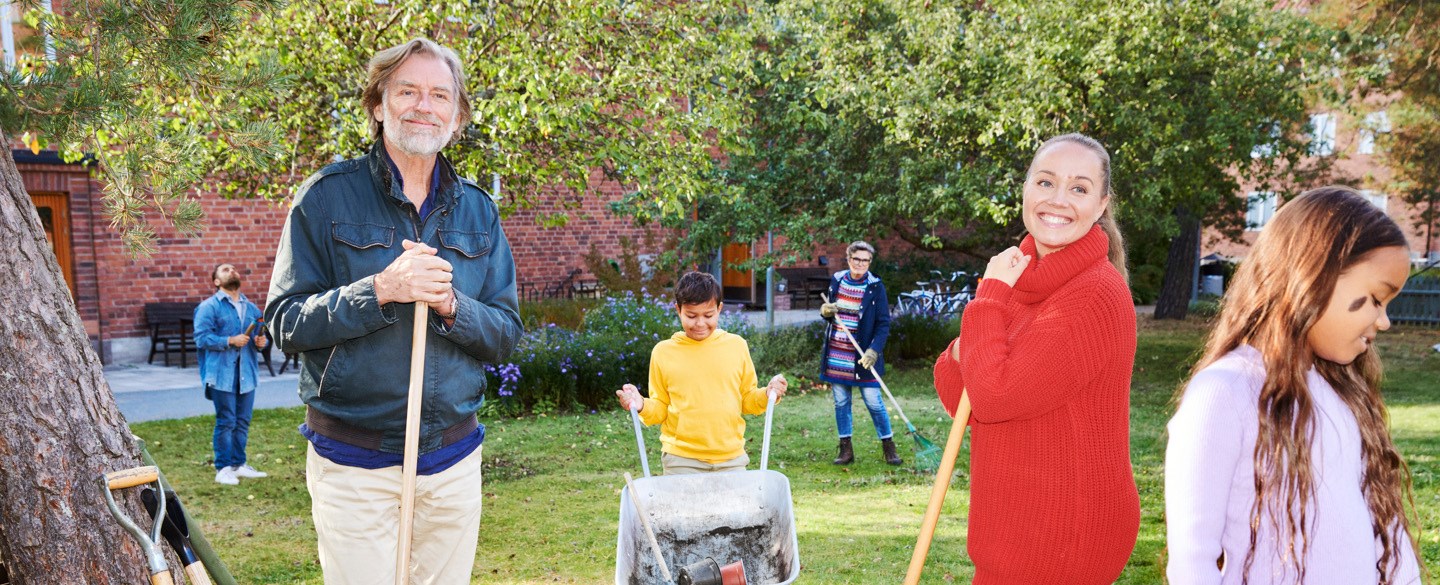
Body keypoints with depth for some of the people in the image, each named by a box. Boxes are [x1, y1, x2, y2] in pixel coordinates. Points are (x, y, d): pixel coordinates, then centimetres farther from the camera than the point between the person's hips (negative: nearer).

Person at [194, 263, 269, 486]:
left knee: (243, 422, 9)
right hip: (222, 373, -5)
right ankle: (223, 469, 4)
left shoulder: (251, 308, 17)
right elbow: (201, 338, -10)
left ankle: (239, 464, 20)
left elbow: (260, 336, 24)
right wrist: (230, 341, -19)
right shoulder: (209, 307, -2)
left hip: (247, 373, 5)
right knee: (226, 422, -4)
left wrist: (260, 342, 0)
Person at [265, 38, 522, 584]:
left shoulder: (477, 209, 7)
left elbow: (506, 334, 5)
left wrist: (450, 305, -15)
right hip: (354, 463, -4)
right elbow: (285, 322, -8)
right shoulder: (328, 195, -4)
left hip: (454, 459, 4)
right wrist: (380, 290, -22)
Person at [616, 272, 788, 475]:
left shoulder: (737, 345, 4)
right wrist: (642, 406, -13)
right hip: (681, 460, -1)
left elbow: (747, 400, 11)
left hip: (731, 458, 1)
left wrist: (767, 395, -8)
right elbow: (661, 408, 7)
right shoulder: (663, 352, 1)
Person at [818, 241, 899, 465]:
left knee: (874, 402, -2)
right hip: (836, 353, 4)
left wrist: (874, 350, -20)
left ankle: (889, 448, 12)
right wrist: (825, 312, -8)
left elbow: (884, 323, -8)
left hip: (861, 356, -4)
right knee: (840, 402, 7)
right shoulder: (837, 280, 5)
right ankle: (846, 451, 15)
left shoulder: (875, 287, -7)